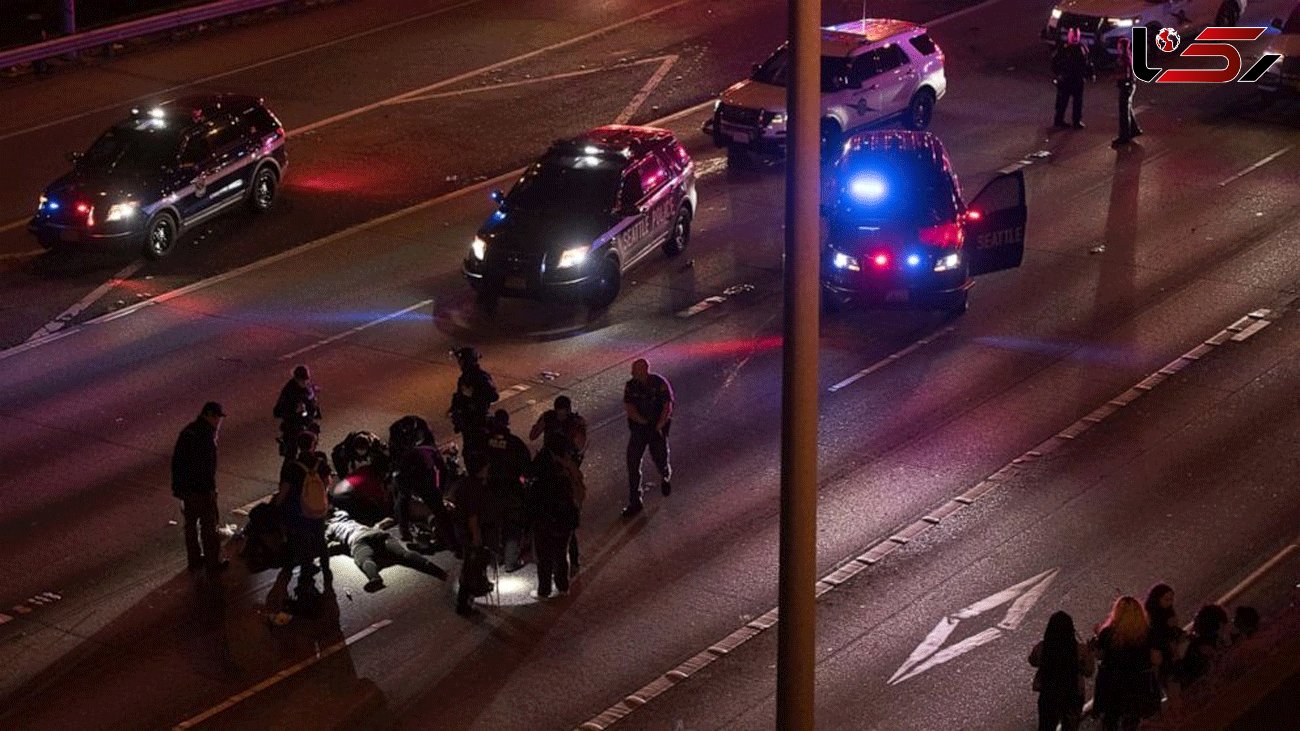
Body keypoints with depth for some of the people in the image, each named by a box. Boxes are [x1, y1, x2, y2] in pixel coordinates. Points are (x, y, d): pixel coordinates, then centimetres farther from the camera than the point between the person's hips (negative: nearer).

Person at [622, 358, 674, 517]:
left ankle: (666, 477, 40)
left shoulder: (660, 383, -14)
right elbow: (629, 408, -7)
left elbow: (668, 407, -14)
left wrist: (658, 427, -21)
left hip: (658, 427, -3)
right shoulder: (631, 386, -4)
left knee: (660, 461, -1)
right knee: (633, 463, -6)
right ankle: (634, 502, 0)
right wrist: (643, 422, -18)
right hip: (638, 427, 3)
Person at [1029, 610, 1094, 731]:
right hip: (1073, 697, -1)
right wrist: (1090, 652, 3)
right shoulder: (1080, 650, -24)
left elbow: (1033, 661, 1)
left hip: (1048, 696, 1)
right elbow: (1088, 672, -9)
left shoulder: (1041, 647, -21)